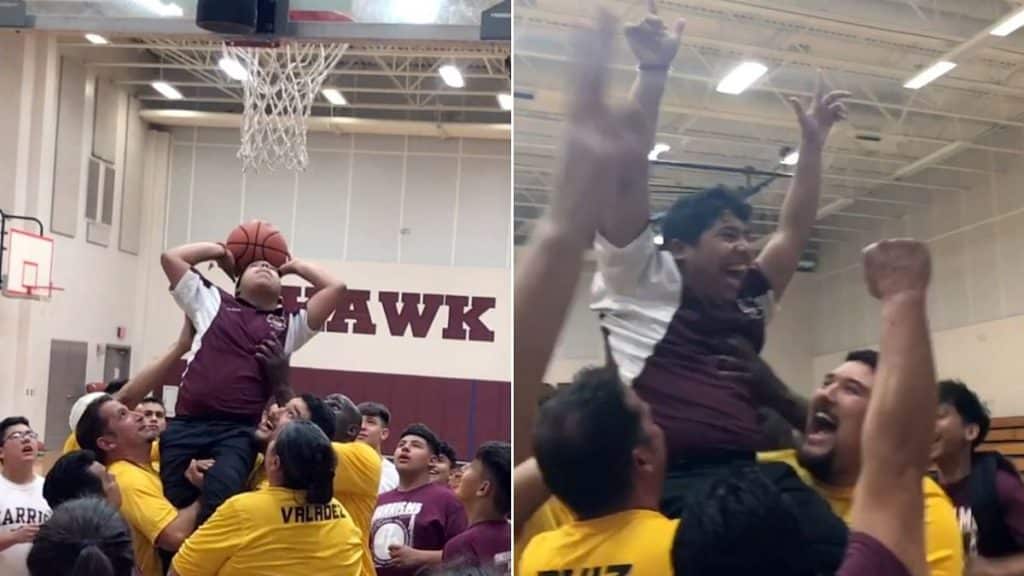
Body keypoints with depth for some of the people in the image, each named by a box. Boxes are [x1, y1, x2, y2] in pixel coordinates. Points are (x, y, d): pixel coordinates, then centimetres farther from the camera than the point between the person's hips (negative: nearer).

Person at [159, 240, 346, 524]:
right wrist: (221, 252, 32)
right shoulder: (213, 302, 23)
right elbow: (170, 257, 23)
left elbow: (336, 287, 14)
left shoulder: (289, 324, 21)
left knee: (218, 504, -25)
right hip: (187, 424, 1)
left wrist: (294, 265, 28)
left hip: (239, 431, -1)